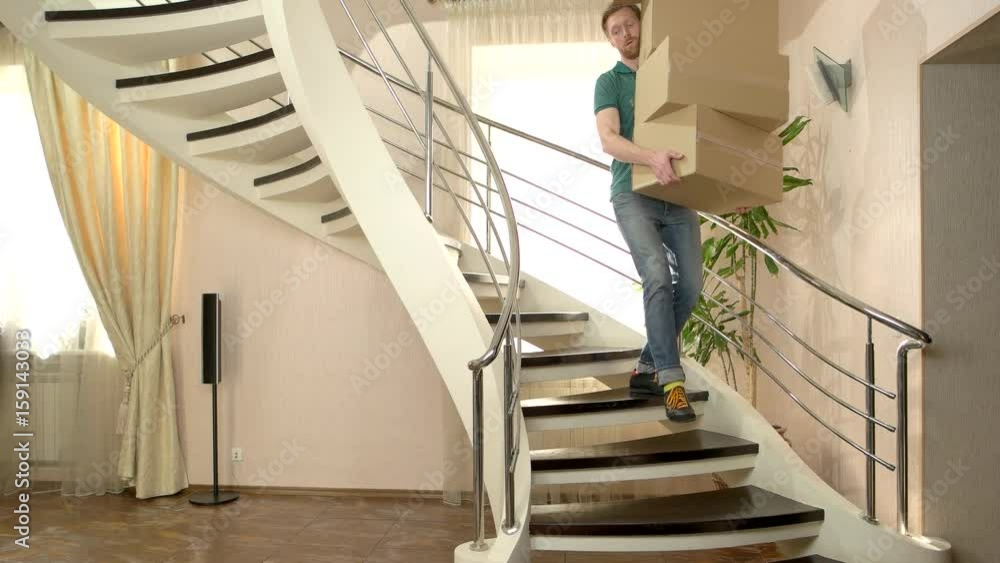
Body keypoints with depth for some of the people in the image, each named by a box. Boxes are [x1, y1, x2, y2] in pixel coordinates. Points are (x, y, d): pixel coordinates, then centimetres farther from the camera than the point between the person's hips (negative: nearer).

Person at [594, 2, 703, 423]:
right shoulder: (610, 81, 6)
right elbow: (609, 140, -10)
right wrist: (652, 158, -30)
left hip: (678, 193, 4)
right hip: (633, 195, -4)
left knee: (690, 284, -2)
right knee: (658, 278, -19)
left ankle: (648, 367, 13)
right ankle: (671, 380, -13)